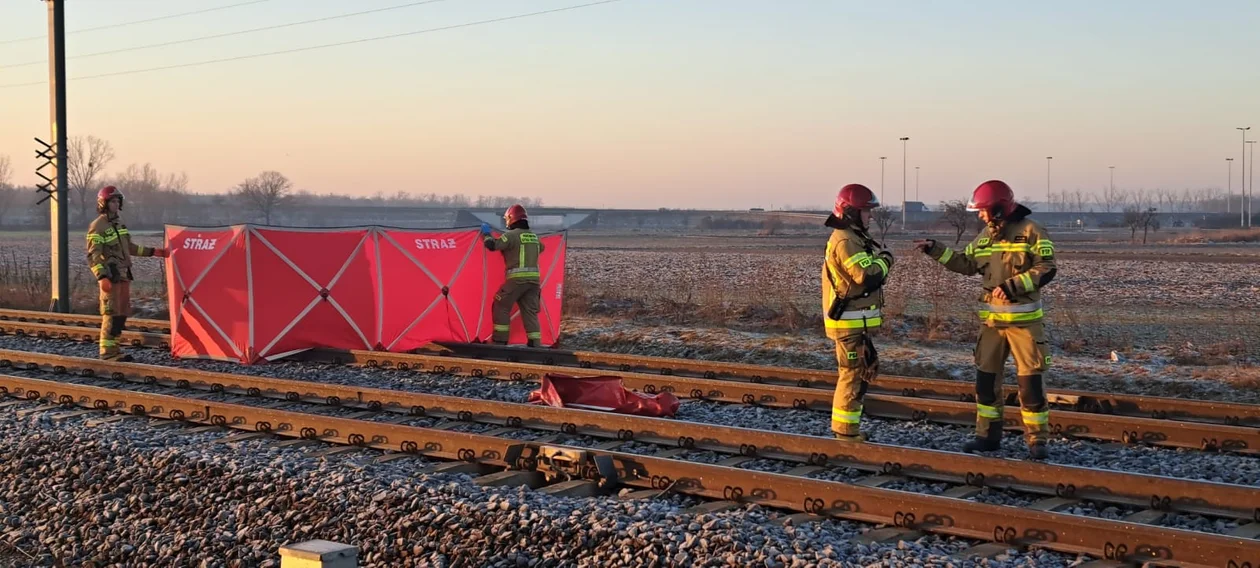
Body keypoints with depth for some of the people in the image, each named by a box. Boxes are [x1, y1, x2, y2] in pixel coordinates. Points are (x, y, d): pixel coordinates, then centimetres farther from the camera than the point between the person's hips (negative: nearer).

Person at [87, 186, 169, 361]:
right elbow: (93, 256, -16)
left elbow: (129, 247, 25)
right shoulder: (97, 227, -10)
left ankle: (113, 348, 16)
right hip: (111, 277, -9)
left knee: (122, 313, 10)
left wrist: (153, 252, 22)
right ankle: (108, 351, -6)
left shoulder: (119, 223, 16)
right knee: (111, 313, -9)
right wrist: (102, 277, -27)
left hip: (124, 275, 9)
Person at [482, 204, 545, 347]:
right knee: (530, 311, 9)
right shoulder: (534, 237, 16)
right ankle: (535, 343, 3)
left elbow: (492, 245, -10)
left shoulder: (512, 235, -6)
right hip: (533, 278, 6)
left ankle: (500, 340, 4)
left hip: (517, 278, -6)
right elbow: (541, 248, 36)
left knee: (501, 307, 7)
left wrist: (486, 233, 8)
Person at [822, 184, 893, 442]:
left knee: (867, 368, 17)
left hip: (856, 321, 11)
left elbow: (867, 273, 17)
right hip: (850, 322, -11)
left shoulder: (854, 238, 16)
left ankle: (845, 426, 23)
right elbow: (867, 276, -26)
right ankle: (845, 431, 2)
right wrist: (885, 259, -10)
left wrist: (878, 259, 0)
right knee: (854, 374, -5)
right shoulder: (845, 241, -18)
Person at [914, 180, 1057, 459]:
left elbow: (1046, 271, -15)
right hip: (991, 319, 7)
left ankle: (1037, 440, 4)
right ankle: (988, 435, 20)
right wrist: (935, 250, 12)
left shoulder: (1032, 232, -10)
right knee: (986, 378, 10)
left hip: (1024, 319, -6)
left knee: (1031, 381, -4)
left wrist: (1012, 286, -22)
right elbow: (967, 263, 20)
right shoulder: (985, 235, 11)